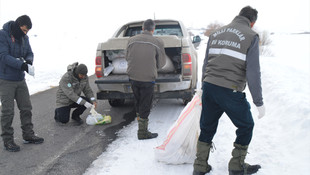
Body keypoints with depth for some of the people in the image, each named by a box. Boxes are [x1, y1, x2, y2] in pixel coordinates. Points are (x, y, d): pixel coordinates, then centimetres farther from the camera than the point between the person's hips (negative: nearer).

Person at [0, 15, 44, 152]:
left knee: (26, 108, 12)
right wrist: (21, 65, -32)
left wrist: (29, 60, -12)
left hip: (20, 79, 7)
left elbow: (29, 52, 12)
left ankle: (28, 135, 26)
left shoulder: (24, 37, 7)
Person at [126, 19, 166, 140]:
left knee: (138, 103, 21)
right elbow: (161, 63, 0)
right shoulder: (158, 42, -7)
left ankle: (141, 123, 33)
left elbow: (127, 58, 13)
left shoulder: (132, 40, 2)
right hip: (147, 79, -3)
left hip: (133, 77, 4)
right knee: (145, 106, 7)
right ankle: (143, 132, 15)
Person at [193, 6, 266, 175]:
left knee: (207, 127, 19)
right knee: (246, 126, 17)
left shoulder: (215, 33, 14)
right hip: (230, 91, -5)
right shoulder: (251, 36, -3)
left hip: (209, 87, 5)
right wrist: (259, 102, -1)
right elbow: (253, 73, -8)